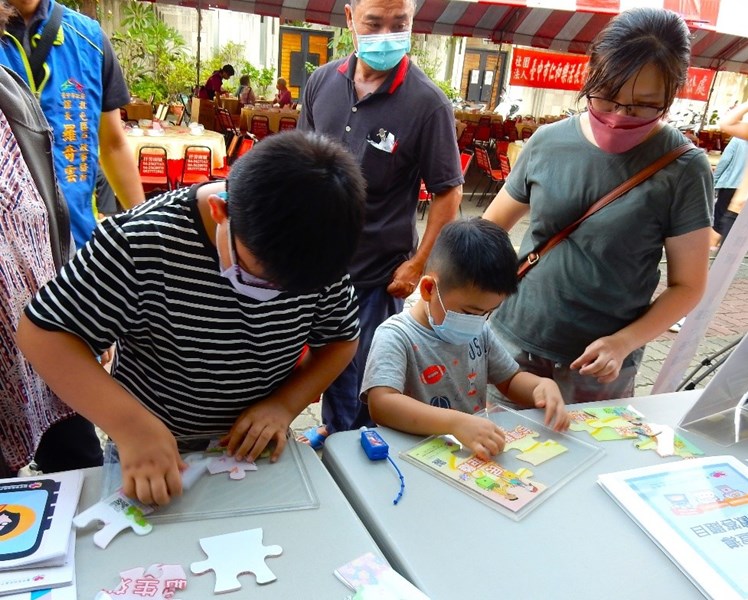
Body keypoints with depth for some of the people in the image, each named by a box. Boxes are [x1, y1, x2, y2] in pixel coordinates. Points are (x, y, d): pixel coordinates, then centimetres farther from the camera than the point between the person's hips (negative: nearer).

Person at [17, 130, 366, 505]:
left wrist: (286, 404, -19)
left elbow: (341, 339, -4)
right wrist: (130, 424, -35)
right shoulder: (140, 244, -29)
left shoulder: (316, 251, -18)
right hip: (150, 454, -2)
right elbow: (42, 333, -23)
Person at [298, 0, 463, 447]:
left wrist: (417, 265, -13)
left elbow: (448, 192, -11)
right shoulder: (323, 82, -1)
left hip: (380, 272, -5)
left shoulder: (427, 103, -16)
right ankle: (331, 430, 48)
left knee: (362, 376, 11)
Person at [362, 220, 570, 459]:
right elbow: (380, 404, -29)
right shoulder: (396, 337, -15)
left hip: (480, 453, 5)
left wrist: (543, 385, -5)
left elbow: (510, 380, 17)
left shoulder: (479, 331, 6)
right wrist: (456, 423, -39)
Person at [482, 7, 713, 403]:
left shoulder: (683, 169, -9)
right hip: (512, 343, 3)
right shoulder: (548, 142, -3)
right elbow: (491, 228, 7)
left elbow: (688, 285, -5)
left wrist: (623, 343, -18)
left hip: (598, 368, -2)